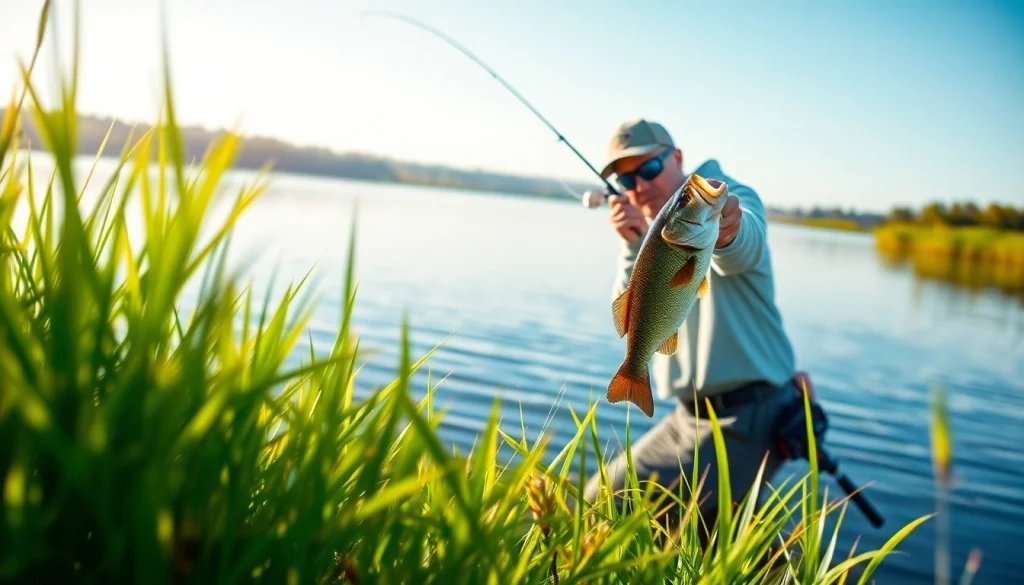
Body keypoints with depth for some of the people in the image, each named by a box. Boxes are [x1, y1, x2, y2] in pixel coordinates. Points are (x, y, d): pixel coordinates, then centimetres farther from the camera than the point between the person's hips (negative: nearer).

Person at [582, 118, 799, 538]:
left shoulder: (733, 196, -9)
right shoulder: (652, 235, 10)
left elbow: (743, 249, -34)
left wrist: (725, 233, -59)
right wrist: (634, 247, -22)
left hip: (745, 419, -8)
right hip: (688, 417, 8)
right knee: (595, 503, 14)